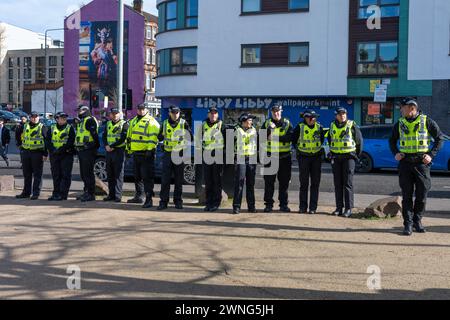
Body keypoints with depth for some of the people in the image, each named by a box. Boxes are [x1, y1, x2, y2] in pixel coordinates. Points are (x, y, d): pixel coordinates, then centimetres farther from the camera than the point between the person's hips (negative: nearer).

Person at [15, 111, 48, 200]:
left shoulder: (42, 127, -1)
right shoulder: (25, 126, 12)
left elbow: (46, 141, -6)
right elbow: (19, 135, 26)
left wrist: (45, 154, -12)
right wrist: (20, 144, 14)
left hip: (37, 153, -5)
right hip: (26, 152, 5)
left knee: (37, 174, -2)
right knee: (26, 174, 11)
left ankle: (36, 193, 2)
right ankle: (26, 192, 19)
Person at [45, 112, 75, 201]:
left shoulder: (70, 128, 2)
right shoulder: (52, 128, 12)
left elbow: (70, 141, -9)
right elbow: (47, 140, 5)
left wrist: (61, 150, -17)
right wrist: (53, 150, -12)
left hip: (66, 154, -4)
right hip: (54, 155, 4)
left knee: (65, 175, -6)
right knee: (55, 175, 7)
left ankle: (63, 194, -5)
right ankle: (56, 193, 13)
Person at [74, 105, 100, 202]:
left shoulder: (89, 120, -9)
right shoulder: (81, 122, 23)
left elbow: (94, 134, -17)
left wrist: (97, 146, -19)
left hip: (88, 151, -10)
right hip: (81, 151, 10)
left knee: (88, 173, -10)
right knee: (83, 173, 13)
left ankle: (91, 194, -7)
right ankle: (87, 192, 20)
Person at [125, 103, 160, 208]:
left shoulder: (151, 122, -7)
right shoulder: (133, 121, 19)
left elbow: (153, 137, -16)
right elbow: (129, 136, 27)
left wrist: (150, 149, -24)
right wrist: (128, 148, 23)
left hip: (146, 154, -8)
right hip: (136, 153, 8)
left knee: (147, 177, -10)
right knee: (137, 176, 17)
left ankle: (149, 199, -9)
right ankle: (139, 196, 29)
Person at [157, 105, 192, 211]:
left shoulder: (183, 123, 2)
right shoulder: (165, 123, 8)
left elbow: (190, 137, 3)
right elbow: (160, 137, 14)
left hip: (180, 154, -1)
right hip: (168, 153, 1)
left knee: (179, 179, 5)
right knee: (165, 179, -1)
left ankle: (178, 201, 14)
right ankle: (163, 201, 4)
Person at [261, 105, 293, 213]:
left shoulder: (287, 123, 5)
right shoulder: (267, 123, 7)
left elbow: (290, 137, -11)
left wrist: (275, 137, -17)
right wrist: (269, 129, -19)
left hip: (284, 156, 0)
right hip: (270, 156, 0)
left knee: (284, 181, 5)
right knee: (269, 181, 1)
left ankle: (284, 204, 14)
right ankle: (268, 204, 8)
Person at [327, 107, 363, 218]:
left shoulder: (352, 125, -4)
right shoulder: (332, 126, 9)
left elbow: (359, 140, 3)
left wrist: (357, 155, 6)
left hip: (349, 157, -5)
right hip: (336, 158, 5)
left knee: (348, 183, -6)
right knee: (338, 184, 6)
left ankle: (348, 209, -4)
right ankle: (339, 208, 13)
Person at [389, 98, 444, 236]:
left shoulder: (427, 121, -2)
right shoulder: (400, 124, 7)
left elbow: (440, 138, 3)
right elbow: (392, 140, 20)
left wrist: (431, 155, -7)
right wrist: (395, 153, 2)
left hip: (422, 162, -2)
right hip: (405, 163, 2)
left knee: (422, 194, 3)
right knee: (407, 195, 1)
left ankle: (417, 221, 19)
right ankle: (408, 224, 6)